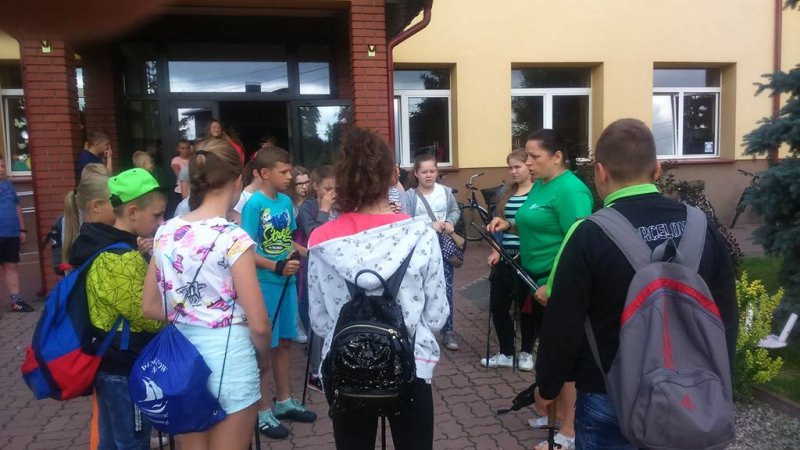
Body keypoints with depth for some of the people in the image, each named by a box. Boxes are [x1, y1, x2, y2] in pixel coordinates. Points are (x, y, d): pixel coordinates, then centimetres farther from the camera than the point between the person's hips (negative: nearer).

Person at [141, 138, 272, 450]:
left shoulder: (165, 233, 1)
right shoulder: (233, 238, -17)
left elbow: (150, 308, 9)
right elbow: (258, 324, -15)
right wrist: (263, 358, 3)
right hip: (228, 359, -6)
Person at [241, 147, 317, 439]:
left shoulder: (286, 201, 4)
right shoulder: (254, 204, -15)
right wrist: (277, 267, -29)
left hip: (287, 281, 7)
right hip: (264, 283, -7)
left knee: (284, 342, 17)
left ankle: (283, 401, 33)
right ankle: (263, 411, 19)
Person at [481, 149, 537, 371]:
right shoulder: (505, 193, 10)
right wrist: (495, 251, 5)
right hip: (505, 258, 6)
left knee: (526, 306, 8)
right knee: (498, 305, 6)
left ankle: (526, 352, 27)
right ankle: (506, 353, 22)